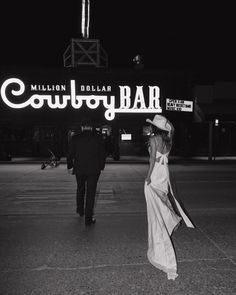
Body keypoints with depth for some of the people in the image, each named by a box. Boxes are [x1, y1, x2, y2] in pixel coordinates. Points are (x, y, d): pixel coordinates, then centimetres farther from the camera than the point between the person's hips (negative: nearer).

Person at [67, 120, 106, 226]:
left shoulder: (75, 138, -2)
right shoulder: (98, 138, -2)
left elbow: (70, 154, 1)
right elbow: (102, 154, 0)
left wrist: (70, 166, 14)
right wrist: (101, 167, 11)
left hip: (79, 169, 2)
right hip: (94, 170, -1)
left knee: (80, 189, 23)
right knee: (91, 193, 2)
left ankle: (80, 210, 39)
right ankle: (88, 218, 3)